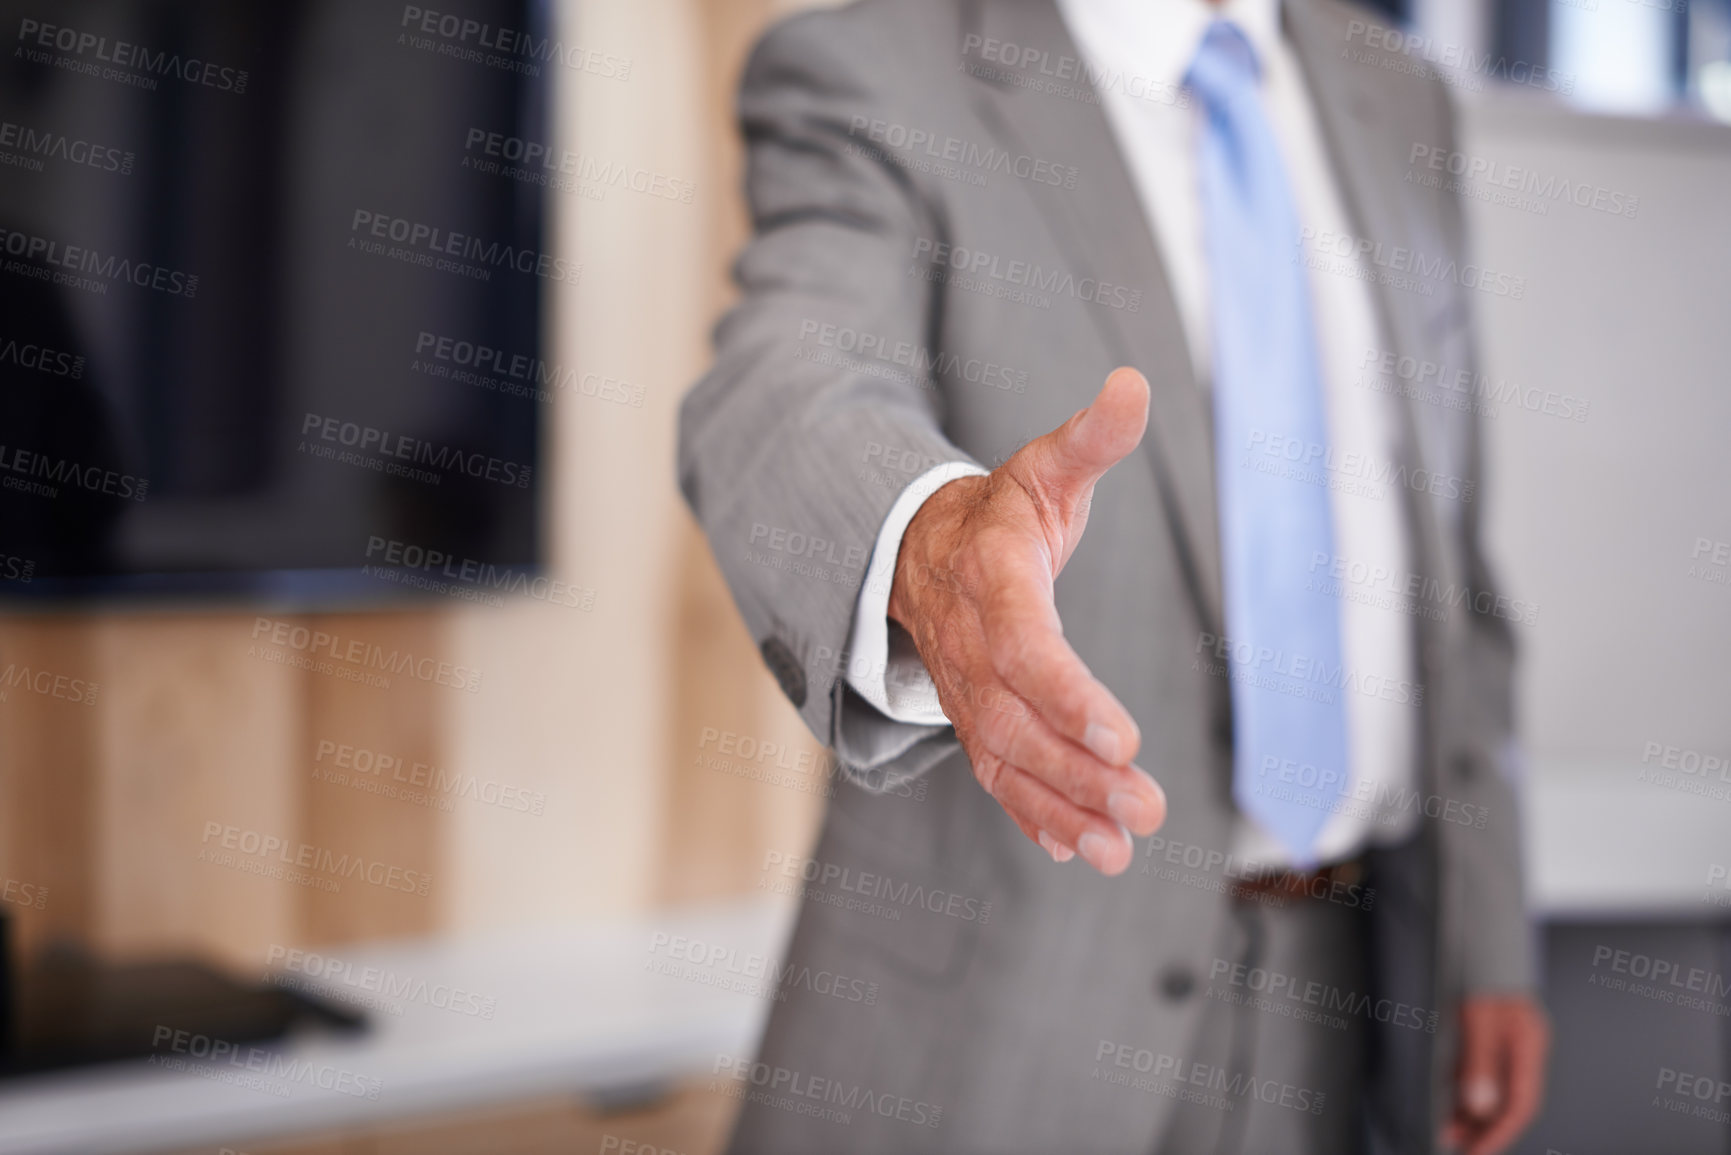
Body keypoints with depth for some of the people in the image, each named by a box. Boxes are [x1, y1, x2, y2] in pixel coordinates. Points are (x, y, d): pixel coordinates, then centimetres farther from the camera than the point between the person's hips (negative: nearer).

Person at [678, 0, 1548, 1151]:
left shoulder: (1396, 100, 9)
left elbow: (1443, 549, 12)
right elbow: (794, 377, -29)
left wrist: (1489, 935, 10)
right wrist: (925, 536, -52)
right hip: (999, 984, -4)